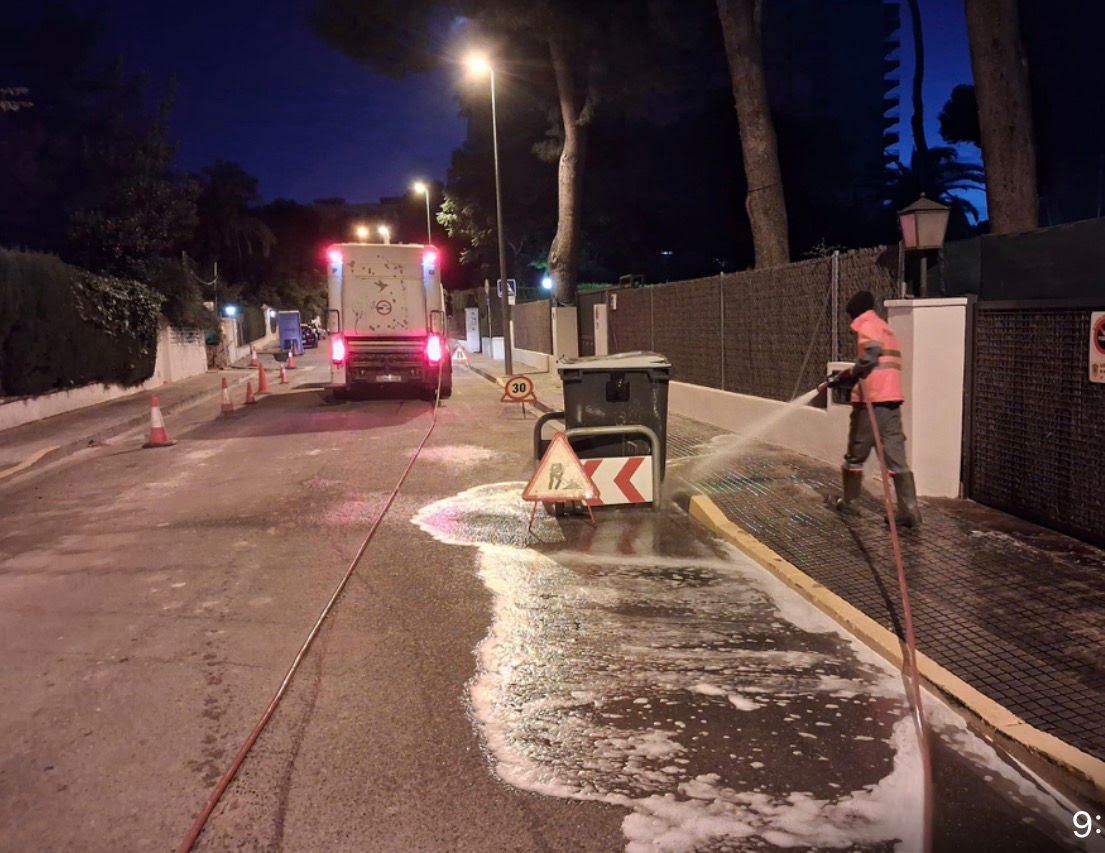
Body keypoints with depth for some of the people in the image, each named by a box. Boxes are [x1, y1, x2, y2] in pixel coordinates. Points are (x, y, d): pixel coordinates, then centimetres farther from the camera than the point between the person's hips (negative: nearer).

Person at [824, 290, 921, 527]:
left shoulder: (867, 326, -3)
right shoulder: (884, 328, 25)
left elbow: (870, 354, -25)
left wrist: (848, 374, -16)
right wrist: (844, 379, 30)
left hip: (872, 400, -8)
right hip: (891, 399, 8)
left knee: (856, 454, 9)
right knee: (896, 457, 3)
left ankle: (847, 500, 24)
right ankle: (909, 510, -4)